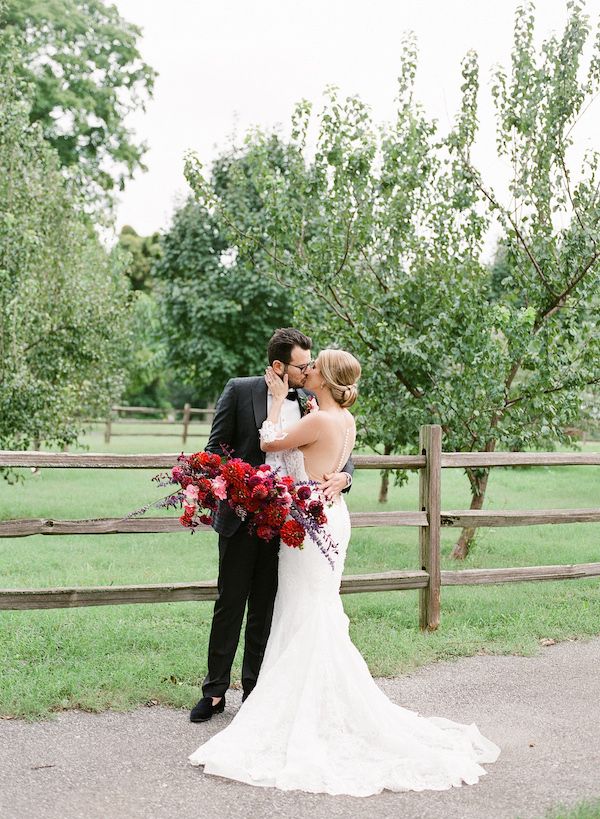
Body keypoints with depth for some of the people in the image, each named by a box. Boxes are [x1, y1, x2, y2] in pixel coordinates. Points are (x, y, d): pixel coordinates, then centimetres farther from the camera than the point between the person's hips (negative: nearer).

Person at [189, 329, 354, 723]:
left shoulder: (311, 401, 4)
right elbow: (216, 448, -1)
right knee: (230, 605, 6)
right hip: (242, 516, -2)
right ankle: (215, 691, 16)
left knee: (266, 610, 11)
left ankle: (256, 690, 21)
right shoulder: (240, 391, -4)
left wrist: (344, 476, -15)